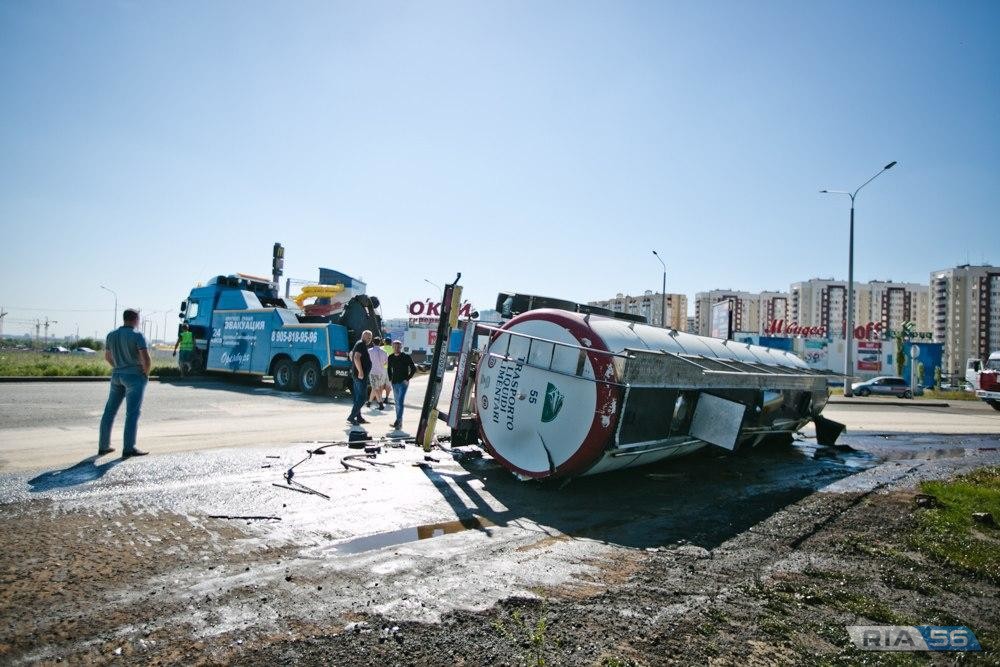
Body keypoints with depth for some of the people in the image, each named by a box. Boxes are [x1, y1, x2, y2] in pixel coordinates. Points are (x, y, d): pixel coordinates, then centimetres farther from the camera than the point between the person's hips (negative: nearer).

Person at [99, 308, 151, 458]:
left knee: (109, 411, 12)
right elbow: (146, 358, -20)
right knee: (132, 413, -6)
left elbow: (107, 356, 18)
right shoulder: (137, 335, -12)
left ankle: (103, 446, 18)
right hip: (135, 377, -7)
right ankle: (128, 449, -7)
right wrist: (146, 374, -5)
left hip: (117, 376, 7)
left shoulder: (112, 335, 8)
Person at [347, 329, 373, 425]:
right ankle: (352, 416, -9)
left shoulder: (359, 344, 19)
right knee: (362, 397, -8)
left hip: (356, 374, 11)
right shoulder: (361, 344, -13)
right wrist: (360, 371, -28)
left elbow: (351, 354, 35)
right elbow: (356, 358, -27)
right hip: (361, 375, -11)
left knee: (358, 397, 12)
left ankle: (359, 417, 18)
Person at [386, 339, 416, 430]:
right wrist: (390, 379, 9)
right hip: (394, 382, 5)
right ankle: (399, 422, 20)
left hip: (403, 382, -5)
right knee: (397, 403, 11)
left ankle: (398, 421, -16)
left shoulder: (406, 357, -8)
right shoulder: (391, 357, 6)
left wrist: (408, 379, -10)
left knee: (400, 402, -14)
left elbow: (413, 369, -4)